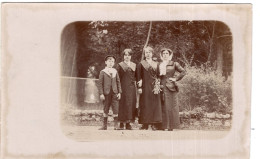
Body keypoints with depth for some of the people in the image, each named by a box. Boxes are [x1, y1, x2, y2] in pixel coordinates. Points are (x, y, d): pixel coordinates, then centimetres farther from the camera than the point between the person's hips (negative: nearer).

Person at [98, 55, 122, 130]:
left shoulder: (115, 72, 10)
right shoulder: (102, 72, 1)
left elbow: (118, 82, 11)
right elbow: (100, 84, -1)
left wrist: (119, 92, 4)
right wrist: (101, 94, -7)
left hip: (114, 93, 2)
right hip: (106, 93, -2)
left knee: (115, 109, -3)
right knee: (106, 109, 5)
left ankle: (116, 125, 4)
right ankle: (105, 125, 14)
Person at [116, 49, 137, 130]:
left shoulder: (134, 65, 14)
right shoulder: (120, 65, 3)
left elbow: (136, 77, 17)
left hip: (132, 87, 4)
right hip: (123, 86, -4)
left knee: (131, 104, 0)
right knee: (123, 104, -7)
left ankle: (128, 123, 5)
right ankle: (122, 123, -3)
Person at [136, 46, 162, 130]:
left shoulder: (156, 64, 14)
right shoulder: (141, 64, 4)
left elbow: (158, 76, 15)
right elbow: (139, 76, -1)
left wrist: (158, 86, 4)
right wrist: (139, 87, -9)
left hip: (154, 87, 3)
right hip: (145, 87, -3)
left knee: (155, 104, -1)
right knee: (146, 105, -4)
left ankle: (154, 124, 1)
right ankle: (145, 124, -2)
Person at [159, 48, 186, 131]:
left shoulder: (174, 64, 4)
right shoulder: (159, 65, 14)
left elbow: (183, 72, 1)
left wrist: (176, 79, -4)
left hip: (170, 87, -3)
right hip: (162, 87, 3)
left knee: (171, 106, -4)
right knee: (163, 107, 2)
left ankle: (171, 126, 0)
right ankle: (163, 126, 7)